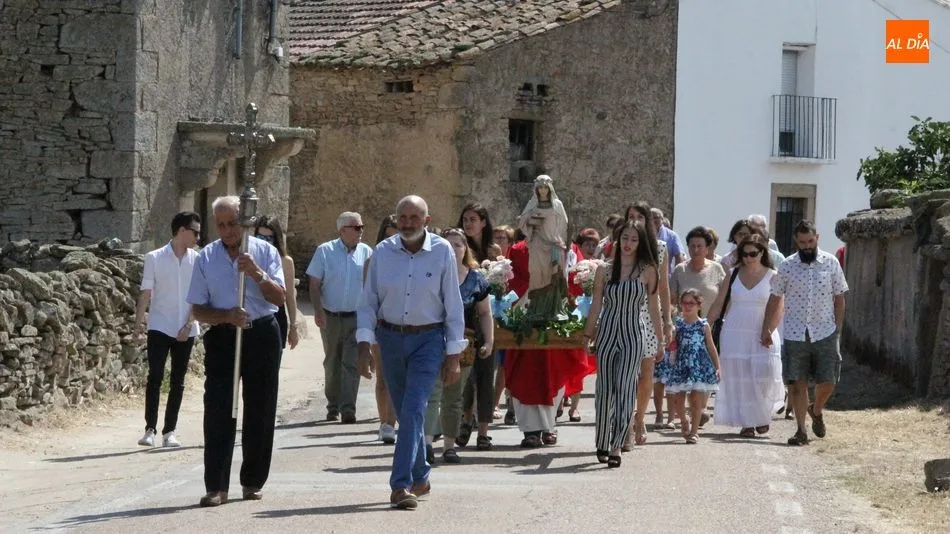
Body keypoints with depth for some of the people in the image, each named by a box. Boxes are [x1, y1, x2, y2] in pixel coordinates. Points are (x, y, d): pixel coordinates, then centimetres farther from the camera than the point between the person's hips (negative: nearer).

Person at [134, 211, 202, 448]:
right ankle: (150, 429, -4)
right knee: (155, 378, -8)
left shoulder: (197, 260, 3)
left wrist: (189, 325, -8)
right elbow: (146, 294, -1)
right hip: (159, 328, -3)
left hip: (185, 331, 3)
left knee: (178, 382, 6)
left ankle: (169, 431, 11)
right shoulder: (154, 258, -3)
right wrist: (138, 324, -7)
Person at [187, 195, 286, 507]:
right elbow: (198, 309, 3)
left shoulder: (265, 252, 2)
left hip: (262, 334, 0)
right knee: (218, 410, -8)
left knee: (260, 410, 4)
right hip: (222, 337, 0)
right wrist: (226, 316, -16)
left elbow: (279, 298, -5)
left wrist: (257, 274, -21)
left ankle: (253, 482, 16)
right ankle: (216, 486, -9)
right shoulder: (206, 258, 4)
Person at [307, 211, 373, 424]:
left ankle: (348, 409, -14)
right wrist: (318, 311, -11)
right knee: (332, 363, 10)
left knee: (352, 363, -11)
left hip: (356, 318, 0)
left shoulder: (366, 253, 4)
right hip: (330, 317, 0)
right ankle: (333, 407, 23)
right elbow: (314, 284, 0)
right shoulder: (325, 251, 0)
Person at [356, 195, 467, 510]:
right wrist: (365, 346, -6)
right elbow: (368, 303, 3)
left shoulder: (442, 252, -6)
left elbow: (453, 307, -2)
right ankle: (420, 477, 29)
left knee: (413, 410, -15)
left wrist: (453, 355, -3)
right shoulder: (383, 252, -1)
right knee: (406, 412, 12)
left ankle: (401, 485, -18)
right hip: (390, 338, 3)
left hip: (428, 340, -3)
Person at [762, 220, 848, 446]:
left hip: (824, 333, 0)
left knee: (827, 382, 1)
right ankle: (801, 430, 7)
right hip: (794, 334, 0)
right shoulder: (787, 267, 1)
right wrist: (766, 330, 7)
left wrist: (837, 329, 2)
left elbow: (839, 298, 7)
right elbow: (775, 300, 9)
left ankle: (816, 411, 32)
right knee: (797, 383, -2)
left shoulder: (831, 263, 1)